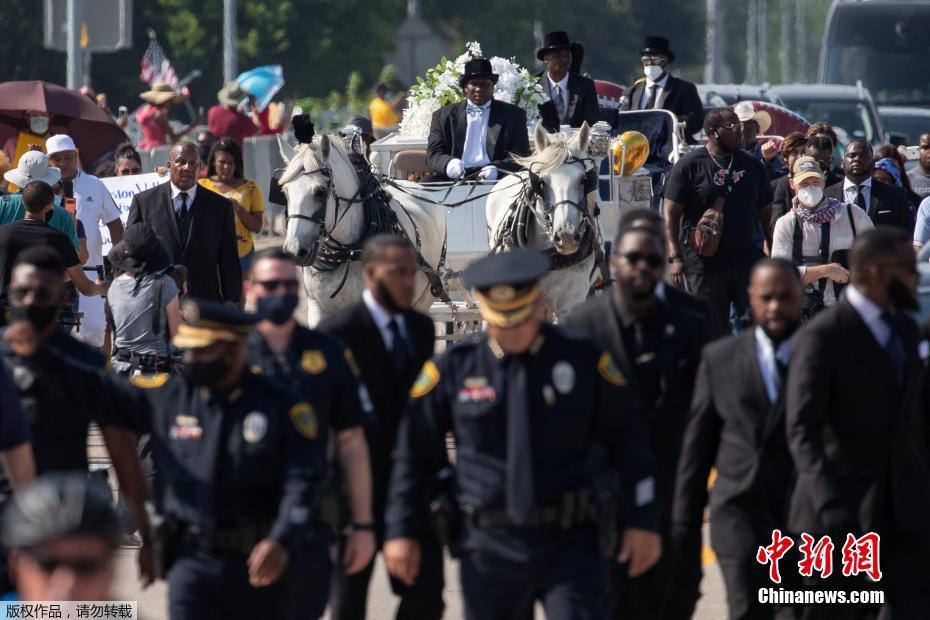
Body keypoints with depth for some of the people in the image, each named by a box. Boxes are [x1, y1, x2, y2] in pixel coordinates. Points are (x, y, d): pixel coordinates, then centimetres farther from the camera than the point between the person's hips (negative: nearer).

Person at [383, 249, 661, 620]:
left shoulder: (583, 361, 0)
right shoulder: (453, 368, 1)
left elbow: (628, 441, 6)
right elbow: (414, 454, 7)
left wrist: (642, 522, 4)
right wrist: (402, 531, 6)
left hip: (570, 543, -1)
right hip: (489, 547, 1)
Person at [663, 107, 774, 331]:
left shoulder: (751, 165, 11)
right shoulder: (690, 166, -2)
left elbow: (766, 212, 15)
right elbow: (671, 214, -4)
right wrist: (674, 257, -13)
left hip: (747, 257, 3)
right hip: (705, 261, -3)